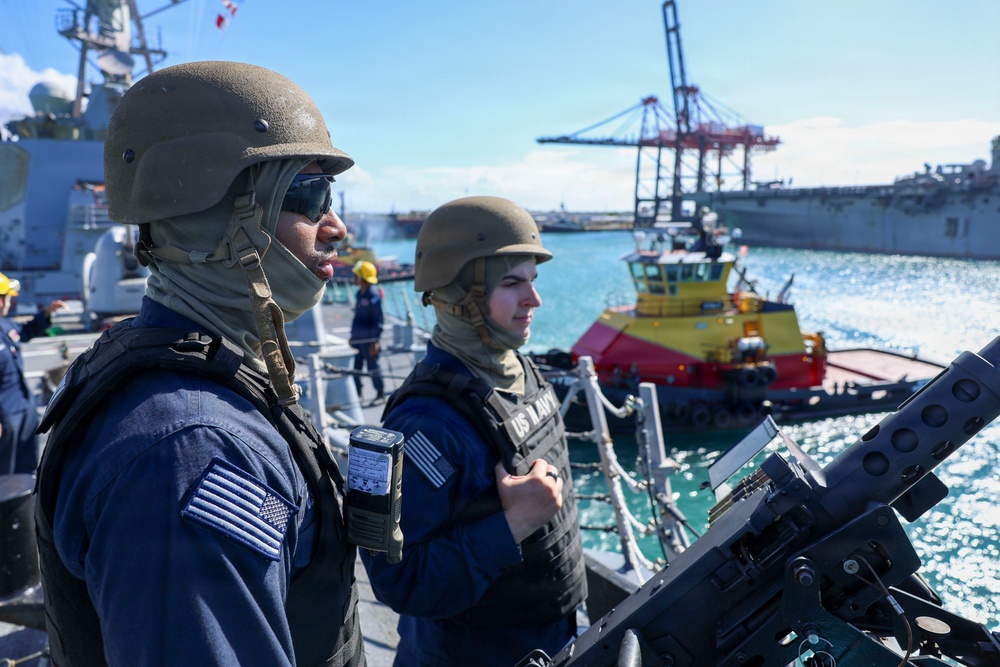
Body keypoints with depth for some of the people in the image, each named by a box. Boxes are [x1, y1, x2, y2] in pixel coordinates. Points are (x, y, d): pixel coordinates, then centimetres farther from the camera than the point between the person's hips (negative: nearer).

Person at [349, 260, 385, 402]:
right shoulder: (360, 293, 11)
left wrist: (375, 342, -18)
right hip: (357, 338, 8)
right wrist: (352, 335, 21)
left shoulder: (373, 296, -15)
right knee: (356, 366, 12)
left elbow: (378, 321, -16)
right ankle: (356, 392, 22)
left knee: (372, 366, -1)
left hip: (369, 339, -8)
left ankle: (380, 392, 11)